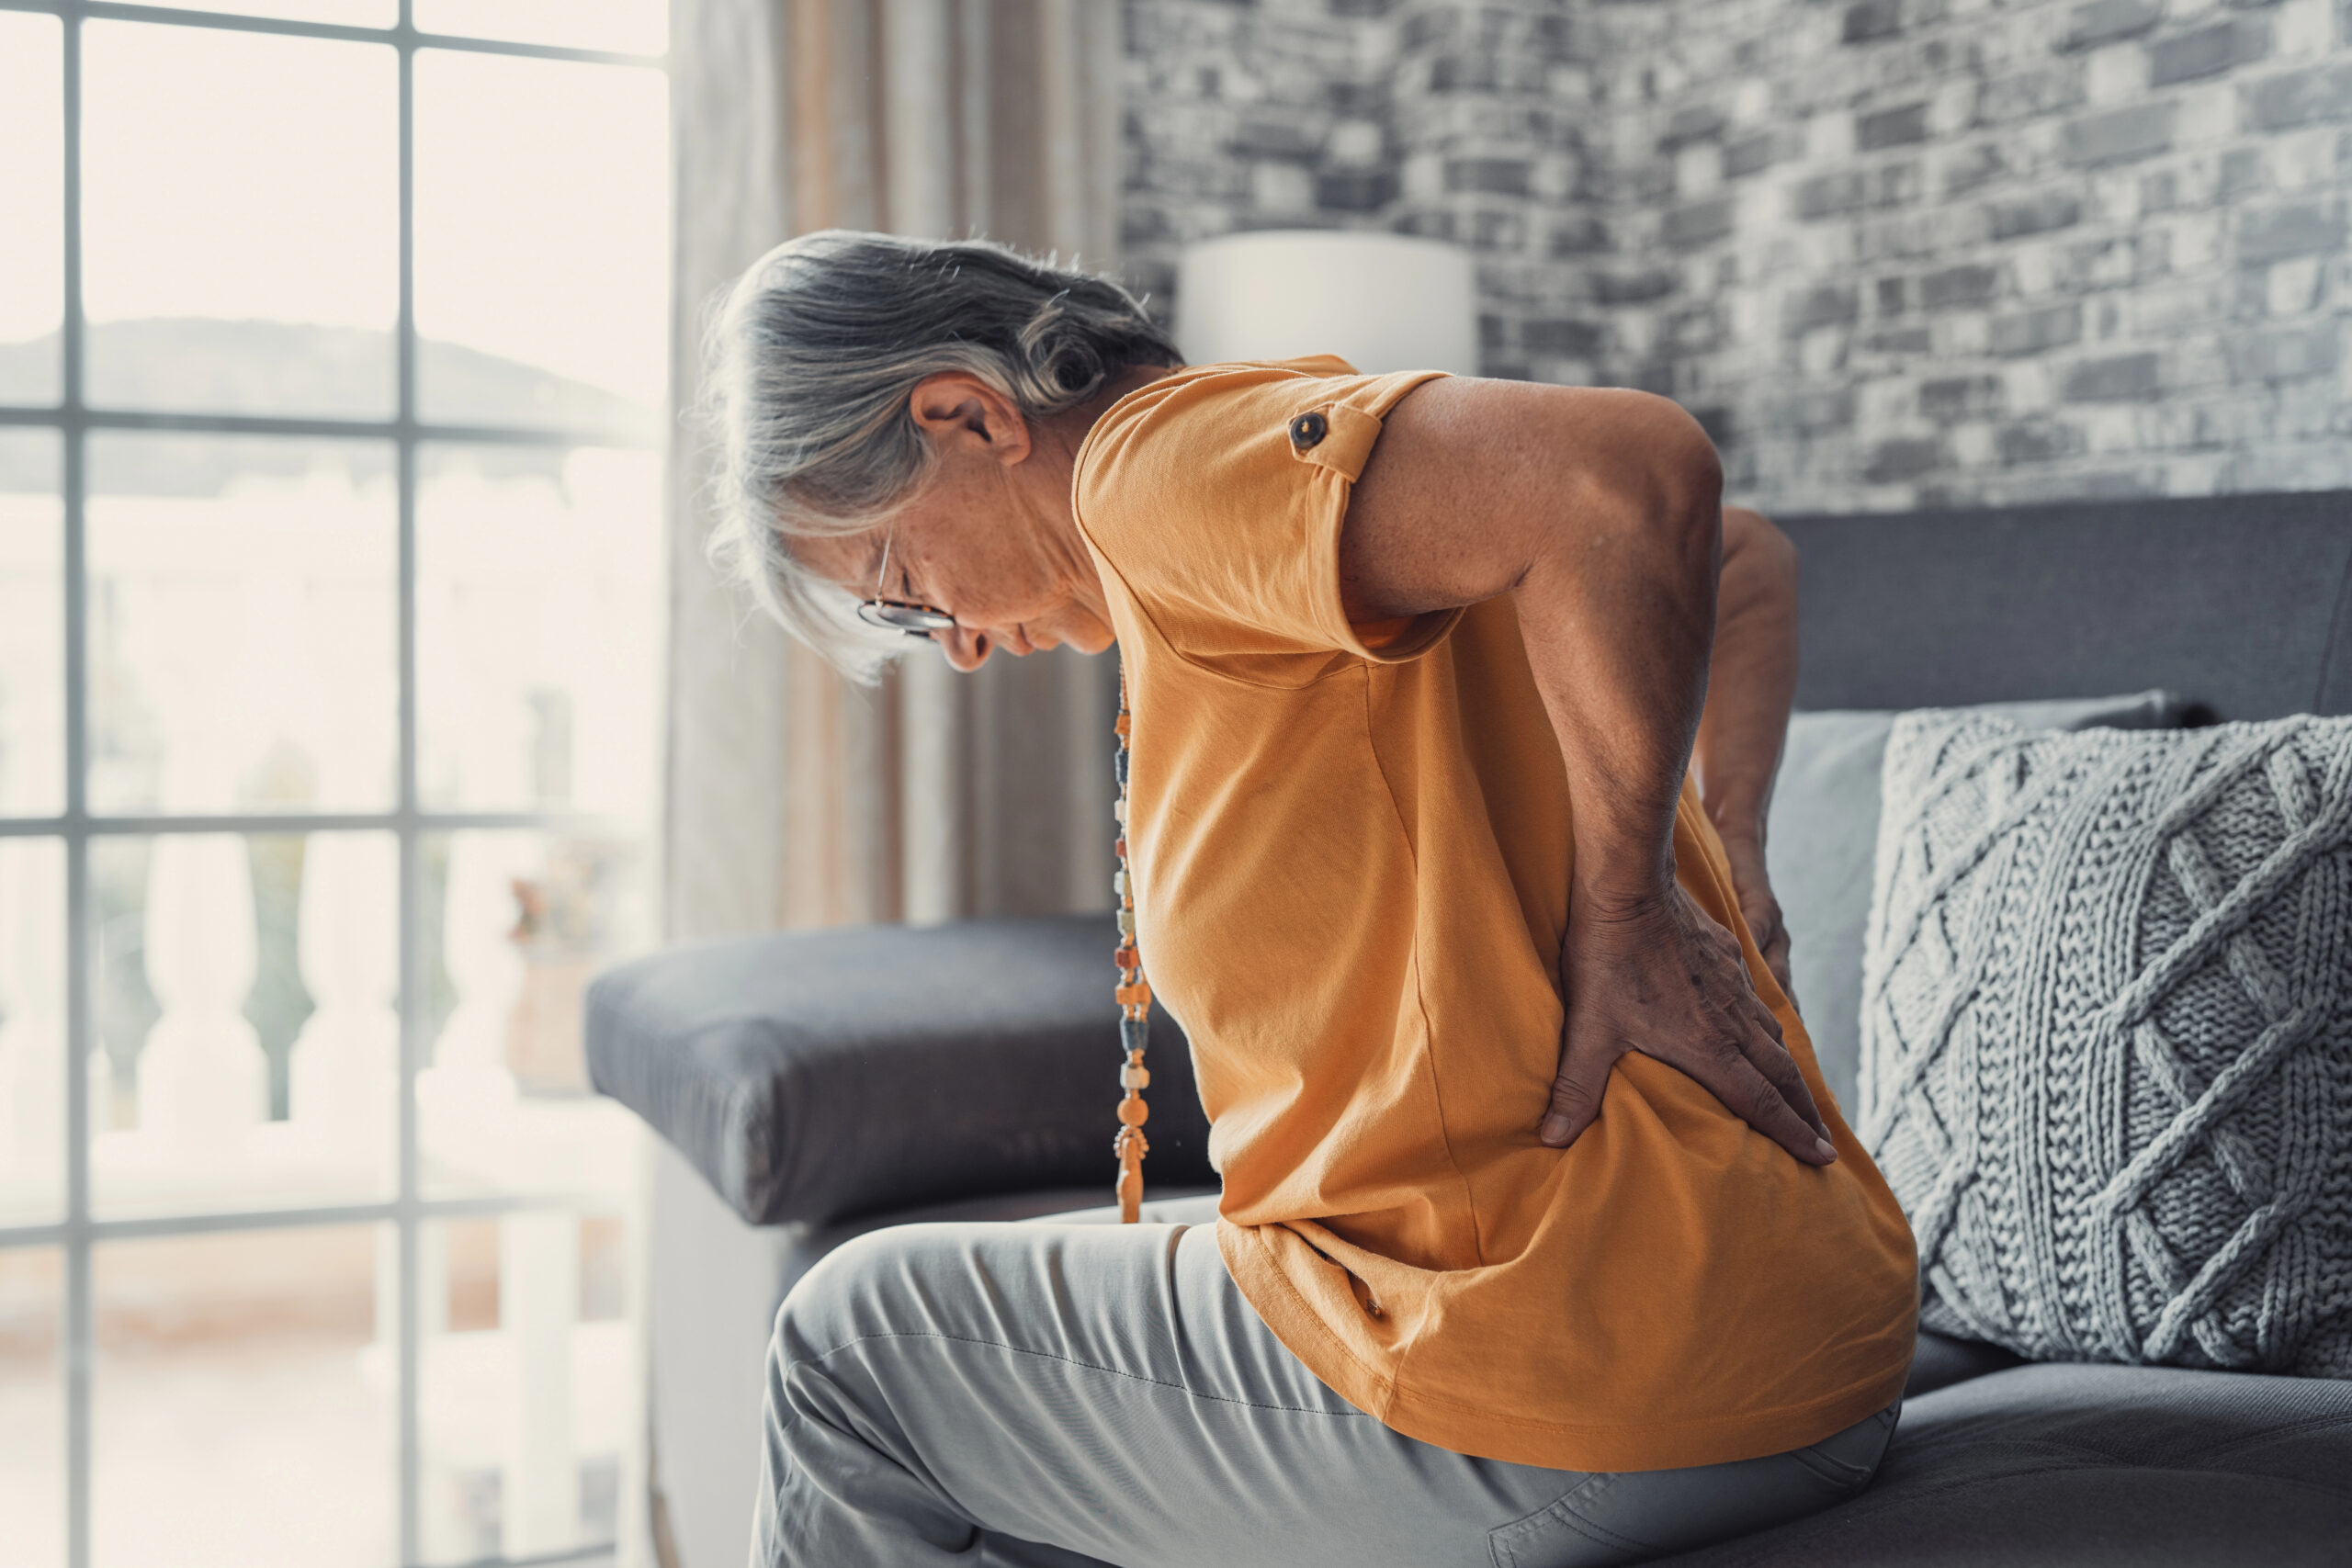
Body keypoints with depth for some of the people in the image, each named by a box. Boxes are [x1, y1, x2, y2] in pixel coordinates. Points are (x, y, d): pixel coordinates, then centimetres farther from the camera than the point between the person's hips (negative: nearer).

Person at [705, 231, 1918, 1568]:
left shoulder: (1164, 457, -11)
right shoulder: (1316, 477, 16)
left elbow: (1641, 473, -28)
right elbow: (1748, 562, 29)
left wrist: (1624, 910, -18)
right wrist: (1732, 873, 18)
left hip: (1575, 1404, -10)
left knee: (855, 1339, 8)